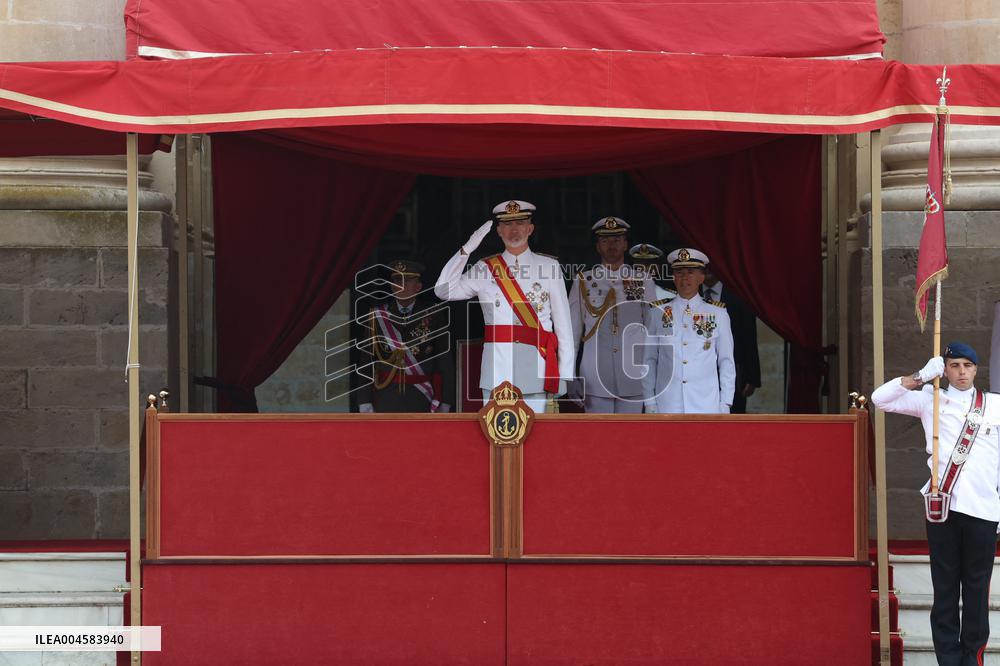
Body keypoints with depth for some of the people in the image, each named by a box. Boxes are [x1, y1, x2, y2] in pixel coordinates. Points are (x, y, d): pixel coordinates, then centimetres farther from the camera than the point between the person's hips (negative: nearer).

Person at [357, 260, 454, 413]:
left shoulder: (433, 316, 2)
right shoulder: (377, 316, 5)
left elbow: (445, 361, 2)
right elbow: (366, 361, 4)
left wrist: (444, 404, -2)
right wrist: (365, 403, -2)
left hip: (422, 401, -1)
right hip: (386, 399, 1)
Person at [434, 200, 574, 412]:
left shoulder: (549, 267, 7)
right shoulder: (485, 269, 10)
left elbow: (563, 325, 6)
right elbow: (444, 290, -1)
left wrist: (563, 374, 0)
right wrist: (467, 249, -8)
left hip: (535, 369, -1)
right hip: (497, 369, 1)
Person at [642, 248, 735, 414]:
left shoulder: (717, 315, 7)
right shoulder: (656, 313, 8)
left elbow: (726, 362, 10)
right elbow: (649, 361, 10)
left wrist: (725, 403, 4)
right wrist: (650, 403, 6)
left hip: (707, 406, 0)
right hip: (667, 406, 0)